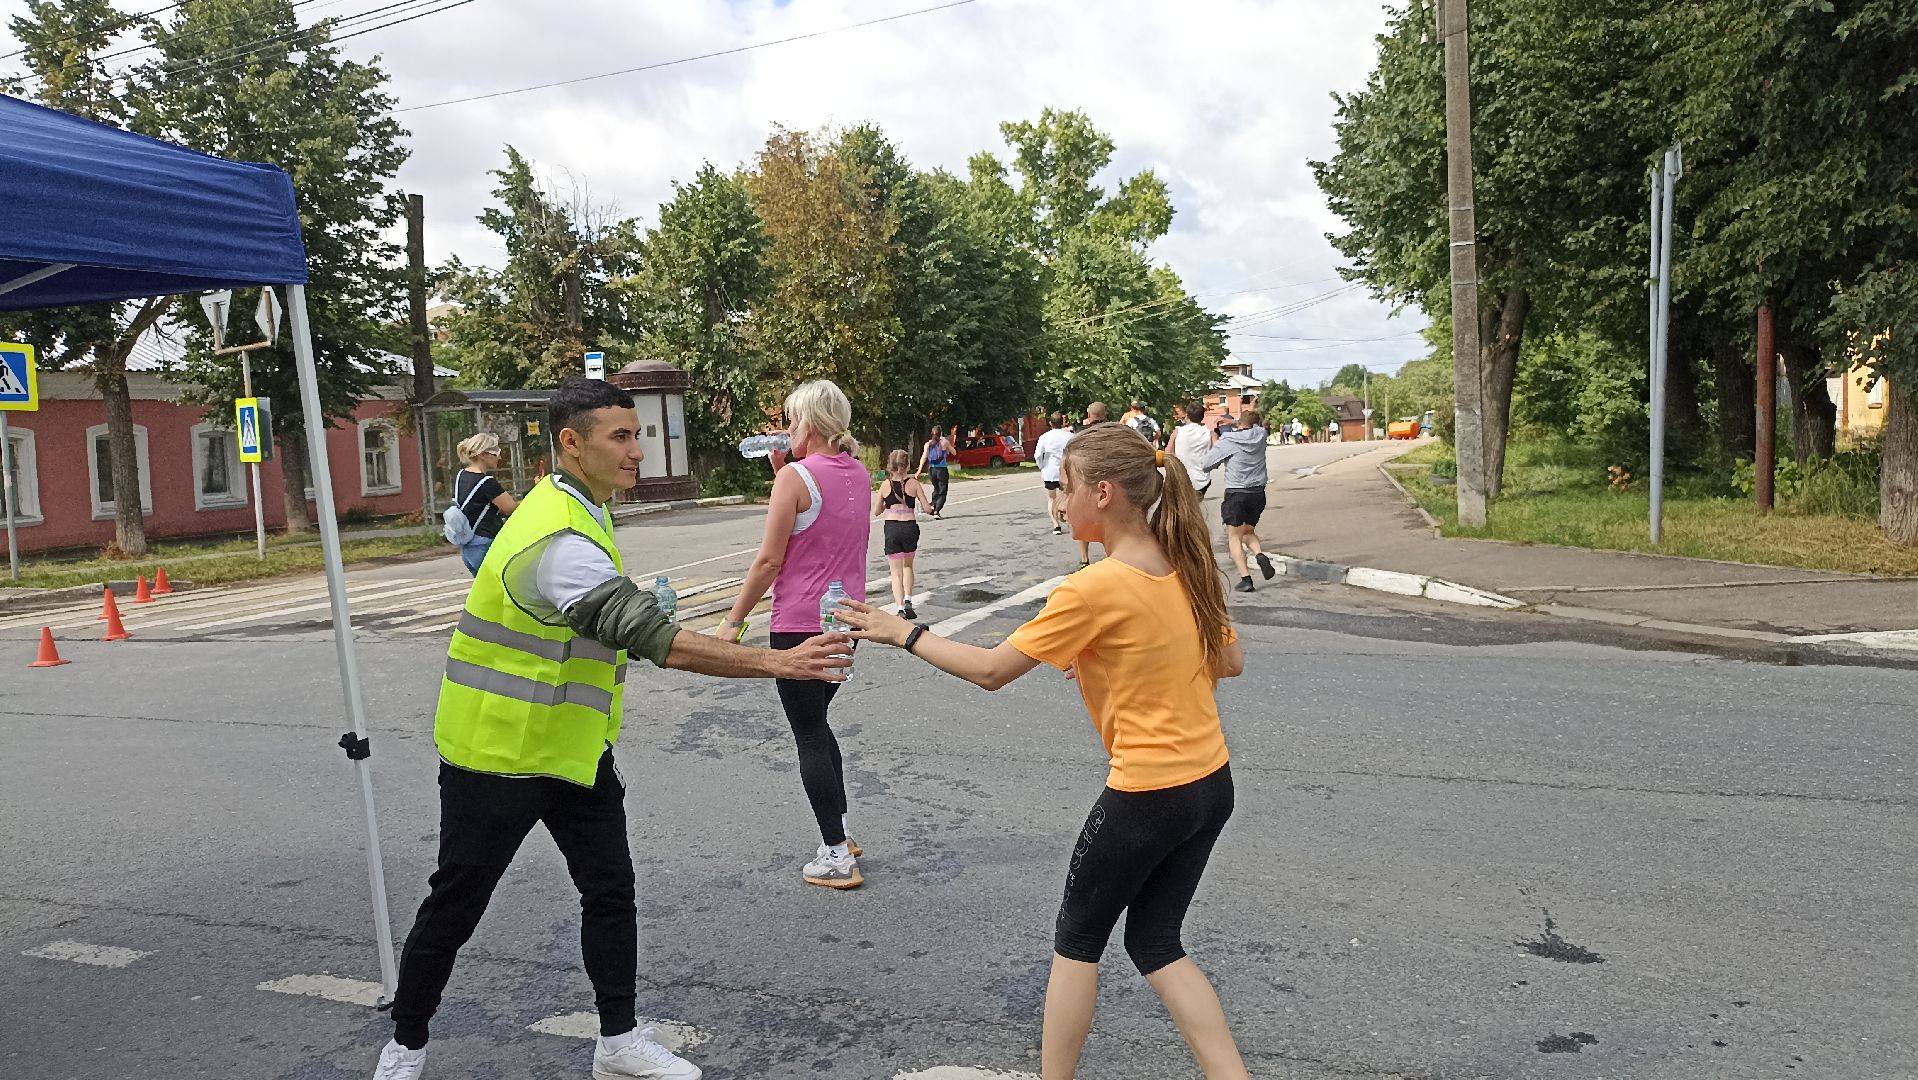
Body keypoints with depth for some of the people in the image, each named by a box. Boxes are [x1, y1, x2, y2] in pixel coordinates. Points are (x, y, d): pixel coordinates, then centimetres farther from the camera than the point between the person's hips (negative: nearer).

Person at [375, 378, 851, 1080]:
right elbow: (653, 639, -36)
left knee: (610, 890, 9)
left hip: (573, 748, 9)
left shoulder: (569, 505, 4)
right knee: (456, 903, 9)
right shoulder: (560, 541, -29)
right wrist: (777, 663, -38)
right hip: (498, 754, -9)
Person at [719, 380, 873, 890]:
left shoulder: (795, 476, -15)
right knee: (817, 722, 23)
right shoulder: (860, 475, 6)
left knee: (809, 735, 3)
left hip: (801, 624, -7)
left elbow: (769, 559, -16)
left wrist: (734, 619, -7)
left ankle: (837, 858, 6)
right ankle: (841, 833, 28)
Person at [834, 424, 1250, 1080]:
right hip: (1212, 782, 7)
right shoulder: (1188, 566, 1)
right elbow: (1231, 662, 12)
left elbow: (990, 670, -16)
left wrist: (903, 633, -5)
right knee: (1155, 942, 20)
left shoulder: (1095, 589, -20)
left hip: (1146, 795, -7)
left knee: (1077, 939, 14)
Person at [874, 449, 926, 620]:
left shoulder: (885, 485, 1)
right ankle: (907, 600, 11)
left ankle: (900, 608, -6)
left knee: (896, 572, 7)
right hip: (910, 527, 0)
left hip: (891, 529, 0)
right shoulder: (913, 483, -2)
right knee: (907, 566, 24)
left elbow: (876, 512, 7)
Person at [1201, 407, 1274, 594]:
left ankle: (1245, 578, -7)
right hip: (1258, 492, 4)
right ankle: (1260, 554, -8)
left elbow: (1207, 464, -5)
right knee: (1248, 532, 22)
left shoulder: (1227, 441, -9)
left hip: (1236, 492, -4)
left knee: (1234, 536, 4)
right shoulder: (1260, 435, 2)